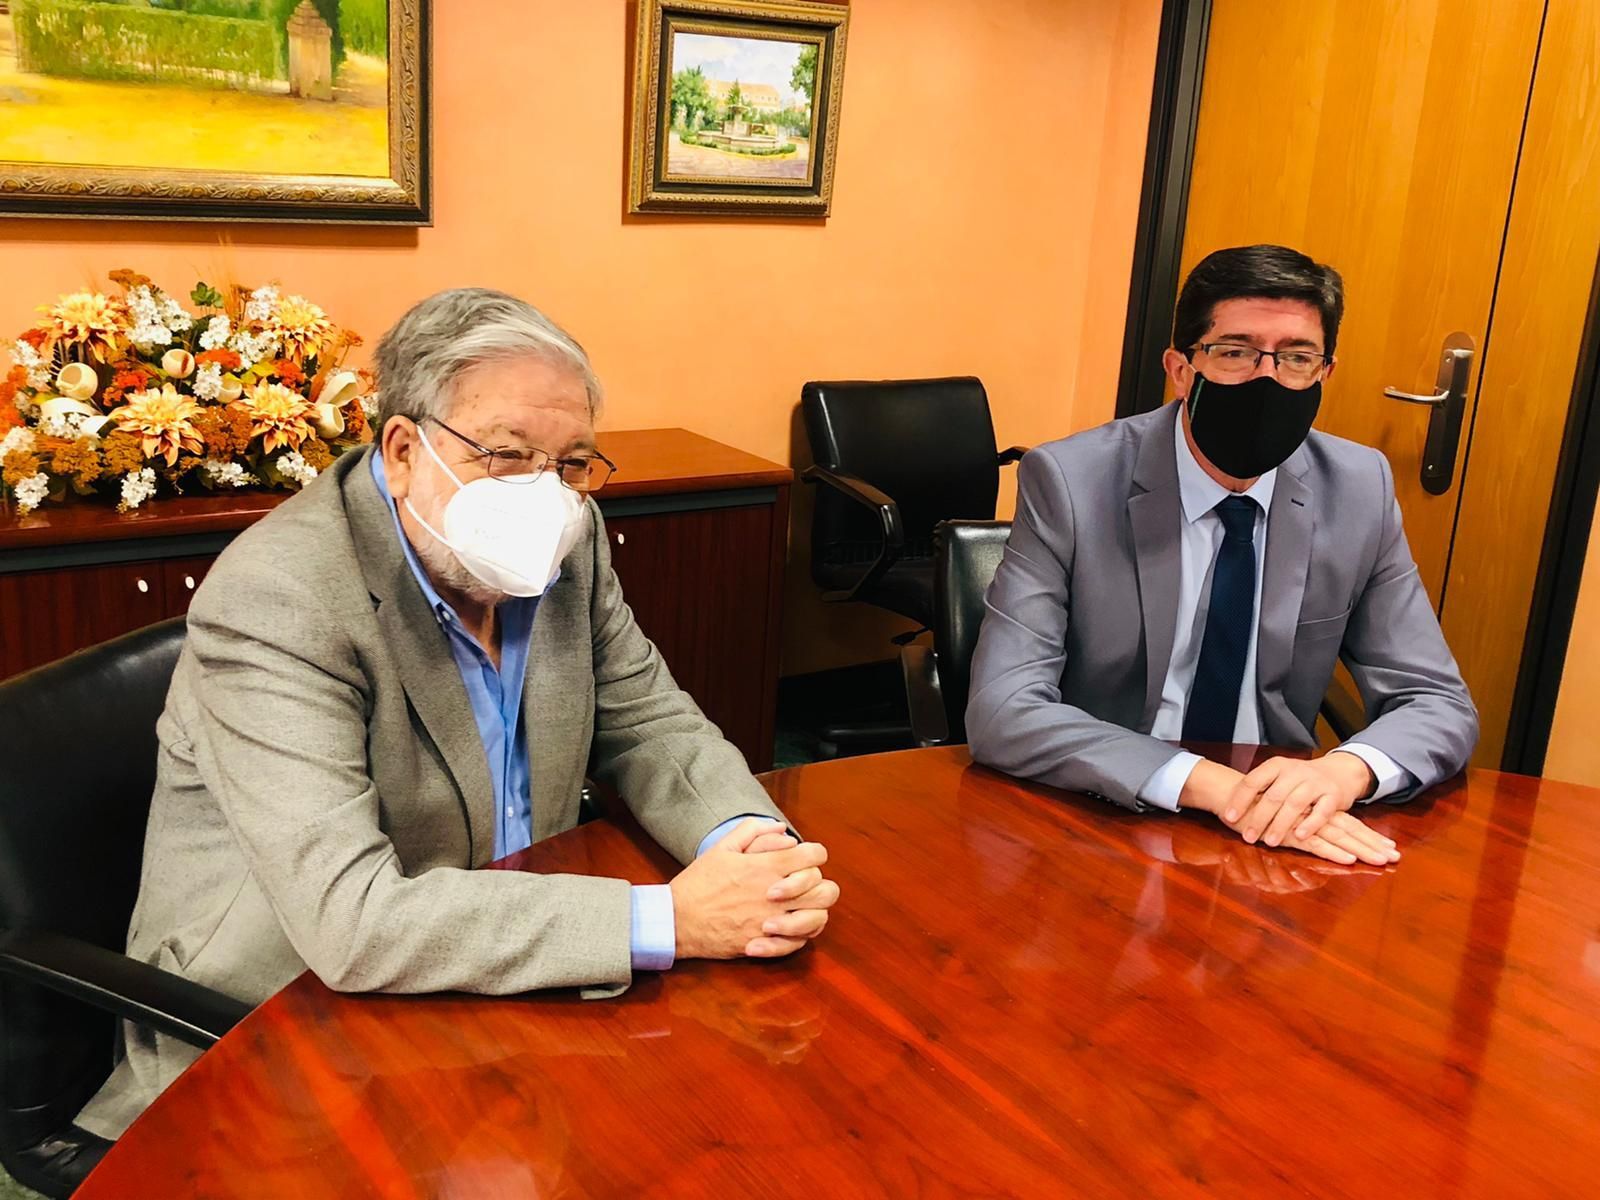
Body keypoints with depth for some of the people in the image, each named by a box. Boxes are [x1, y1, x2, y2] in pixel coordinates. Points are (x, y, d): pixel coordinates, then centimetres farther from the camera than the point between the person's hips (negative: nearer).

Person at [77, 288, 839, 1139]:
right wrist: (667, 922, -32)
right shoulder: (277, 600, -24)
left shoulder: (565, 544, -3)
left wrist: (747, 843, -17)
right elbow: (351, 918, -31)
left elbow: (650, 727, 5)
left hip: (508, 992, 7)